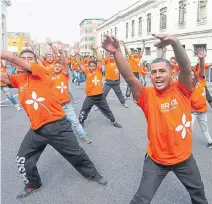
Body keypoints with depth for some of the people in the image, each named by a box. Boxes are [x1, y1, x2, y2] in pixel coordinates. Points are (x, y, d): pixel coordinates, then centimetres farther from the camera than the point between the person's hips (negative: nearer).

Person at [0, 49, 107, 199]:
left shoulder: (41, 71, -7)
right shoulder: (19, 79, 10)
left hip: (58, 125, -5)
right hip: (37, 129, 5)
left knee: (76, 154, 9)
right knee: (23, 159, 11)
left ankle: (93, 174, 36)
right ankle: (33, 185, 38)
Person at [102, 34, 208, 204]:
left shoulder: (182, 90, -13)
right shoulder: (147, 95, -16)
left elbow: (186, 67, -31)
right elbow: (129, 77, -31)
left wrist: (174, 42, -48)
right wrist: (117, 53, -46)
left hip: (184, 157, 2)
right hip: (156, 160, -2)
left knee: (198, 190, 30)